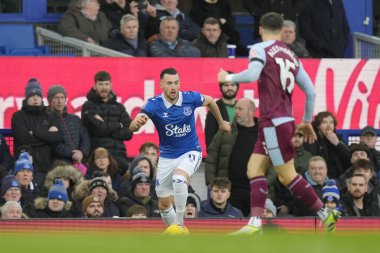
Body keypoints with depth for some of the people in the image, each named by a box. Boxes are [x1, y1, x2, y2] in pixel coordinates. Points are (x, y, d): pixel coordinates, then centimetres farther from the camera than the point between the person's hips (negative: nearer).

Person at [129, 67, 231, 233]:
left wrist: (222, 122, 23)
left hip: (190, 153, -2)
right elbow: (132, 128, -31)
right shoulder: (154, 104, -18)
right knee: (164, 204, 7)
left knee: (179, 179, -33)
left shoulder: (190, 98, -14)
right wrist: (137, 123, -55)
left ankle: (179, 224, -20)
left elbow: (209, 101, 11)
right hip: (167, 156, 2)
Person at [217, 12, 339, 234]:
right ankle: (255, 223, -1)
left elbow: (252, 75, -24)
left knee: (287, 176, -3)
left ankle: (326, 214, 1)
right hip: (285, 120, 8)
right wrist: (307, 121, 28)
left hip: (274, 122, -8)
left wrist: (229, 77, -5)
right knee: (254, 168, 8)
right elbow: (311, 91, 14)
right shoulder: (292, 56, 14)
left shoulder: (261, 49, -5)